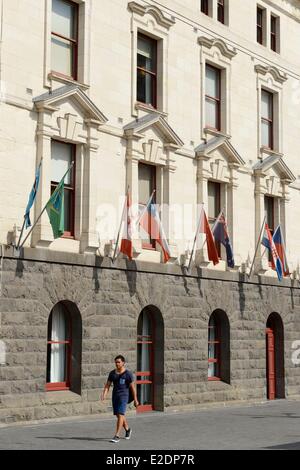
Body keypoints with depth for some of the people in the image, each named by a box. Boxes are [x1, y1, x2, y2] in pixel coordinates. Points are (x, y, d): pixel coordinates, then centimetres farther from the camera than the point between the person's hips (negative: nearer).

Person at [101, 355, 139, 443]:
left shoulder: (128, 374, -6)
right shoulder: (112, 373, 8)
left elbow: (132, 387, -3)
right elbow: (107, 385, 5)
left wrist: (135, 400, -3)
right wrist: (104, 394, -13)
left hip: (123, 396, -6)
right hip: (115, 396, 6)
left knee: (120, 415, -14)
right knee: (119, 415, 15)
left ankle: (117, 436, -12)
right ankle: (128, 430, 39)